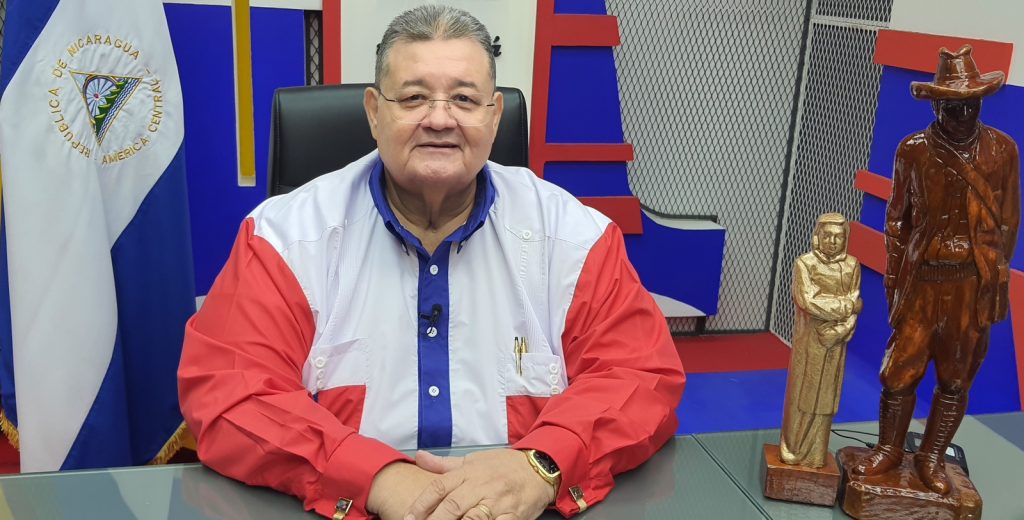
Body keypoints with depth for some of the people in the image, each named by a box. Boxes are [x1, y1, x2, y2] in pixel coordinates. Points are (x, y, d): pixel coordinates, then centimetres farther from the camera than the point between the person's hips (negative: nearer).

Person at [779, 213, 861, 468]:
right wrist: (846, 304, -11)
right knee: (802, 392, 3)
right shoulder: (804, 263, -6)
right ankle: (792, 450, 13)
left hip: (834, 342, 2)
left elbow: (853, 309, -2)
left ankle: (815, 453, 16)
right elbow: (809, 301, -15)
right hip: (808, 340, -2)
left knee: (824, 396, 8)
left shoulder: (852, 266, 2)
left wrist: (835, 332, -16)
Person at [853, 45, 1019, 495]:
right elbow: (897, 217, 5)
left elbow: (1009, 222, 4)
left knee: (956, 377, 9)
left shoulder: (1002, 150, -1)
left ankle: (932, 457, 25)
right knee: (900, 369, 4)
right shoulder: (914, 150, -2)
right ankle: (889, 449, 23)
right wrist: (893, 275, 4)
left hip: (974, 282, 1)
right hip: (922, 277, 0)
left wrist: (996, 279, 2)